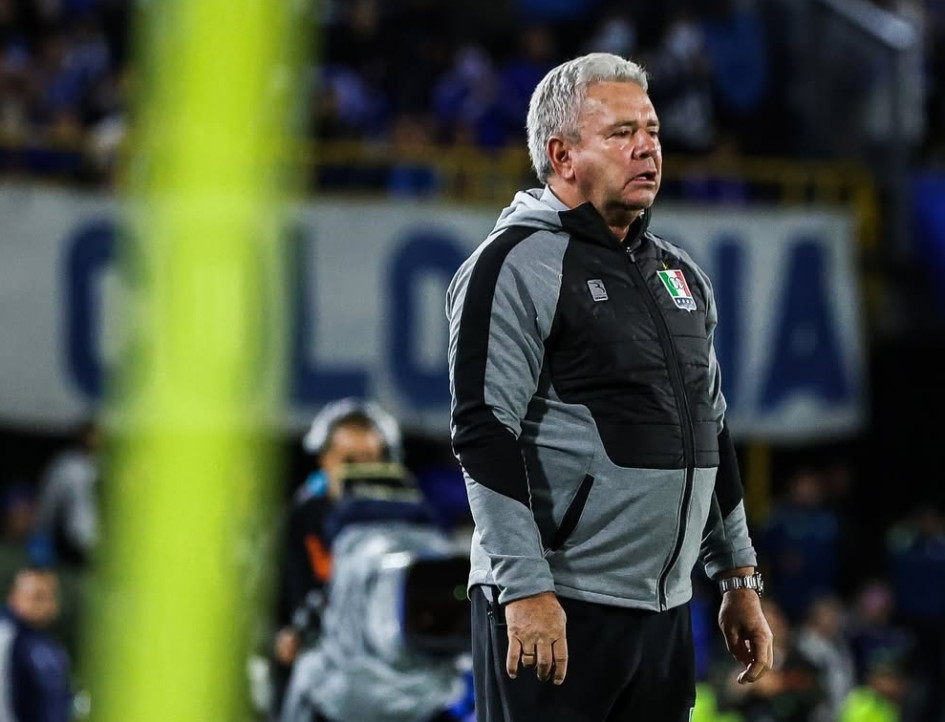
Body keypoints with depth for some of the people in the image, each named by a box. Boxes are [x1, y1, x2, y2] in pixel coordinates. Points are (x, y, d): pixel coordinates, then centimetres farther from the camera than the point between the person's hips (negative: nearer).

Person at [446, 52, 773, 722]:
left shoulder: (680, 275, 17)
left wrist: (741, 579, 21)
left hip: (664, 610, 7)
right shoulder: (518, 264, -7)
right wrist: (526, 589, -21)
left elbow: (712, 431, 24)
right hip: (555, 614, -7)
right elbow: (485, 433, -15)